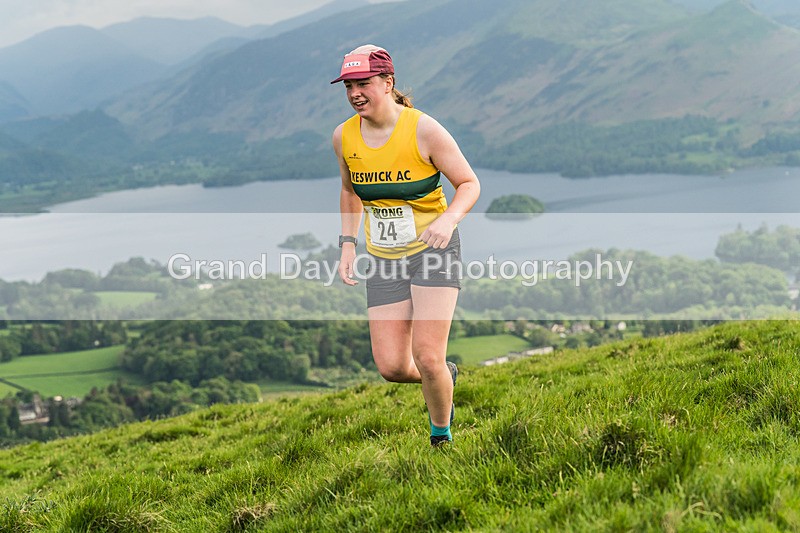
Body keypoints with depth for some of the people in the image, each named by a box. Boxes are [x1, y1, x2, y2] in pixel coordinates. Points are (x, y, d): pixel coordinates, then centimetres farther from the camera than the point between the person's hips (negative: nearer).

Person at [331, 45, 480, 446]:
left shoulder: (423, 130, -15)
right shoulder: (343, 137, 0)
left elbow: (469, 183, -8)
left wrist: (449, 218, -27)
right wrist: (347, 244, 9)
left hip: (434, 248, -4)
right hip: (384, 259, 4)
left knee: (427, 359, -15)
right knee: (392, 367, -3)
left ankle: (441, 436, 12)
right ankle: (446, 376, 31)